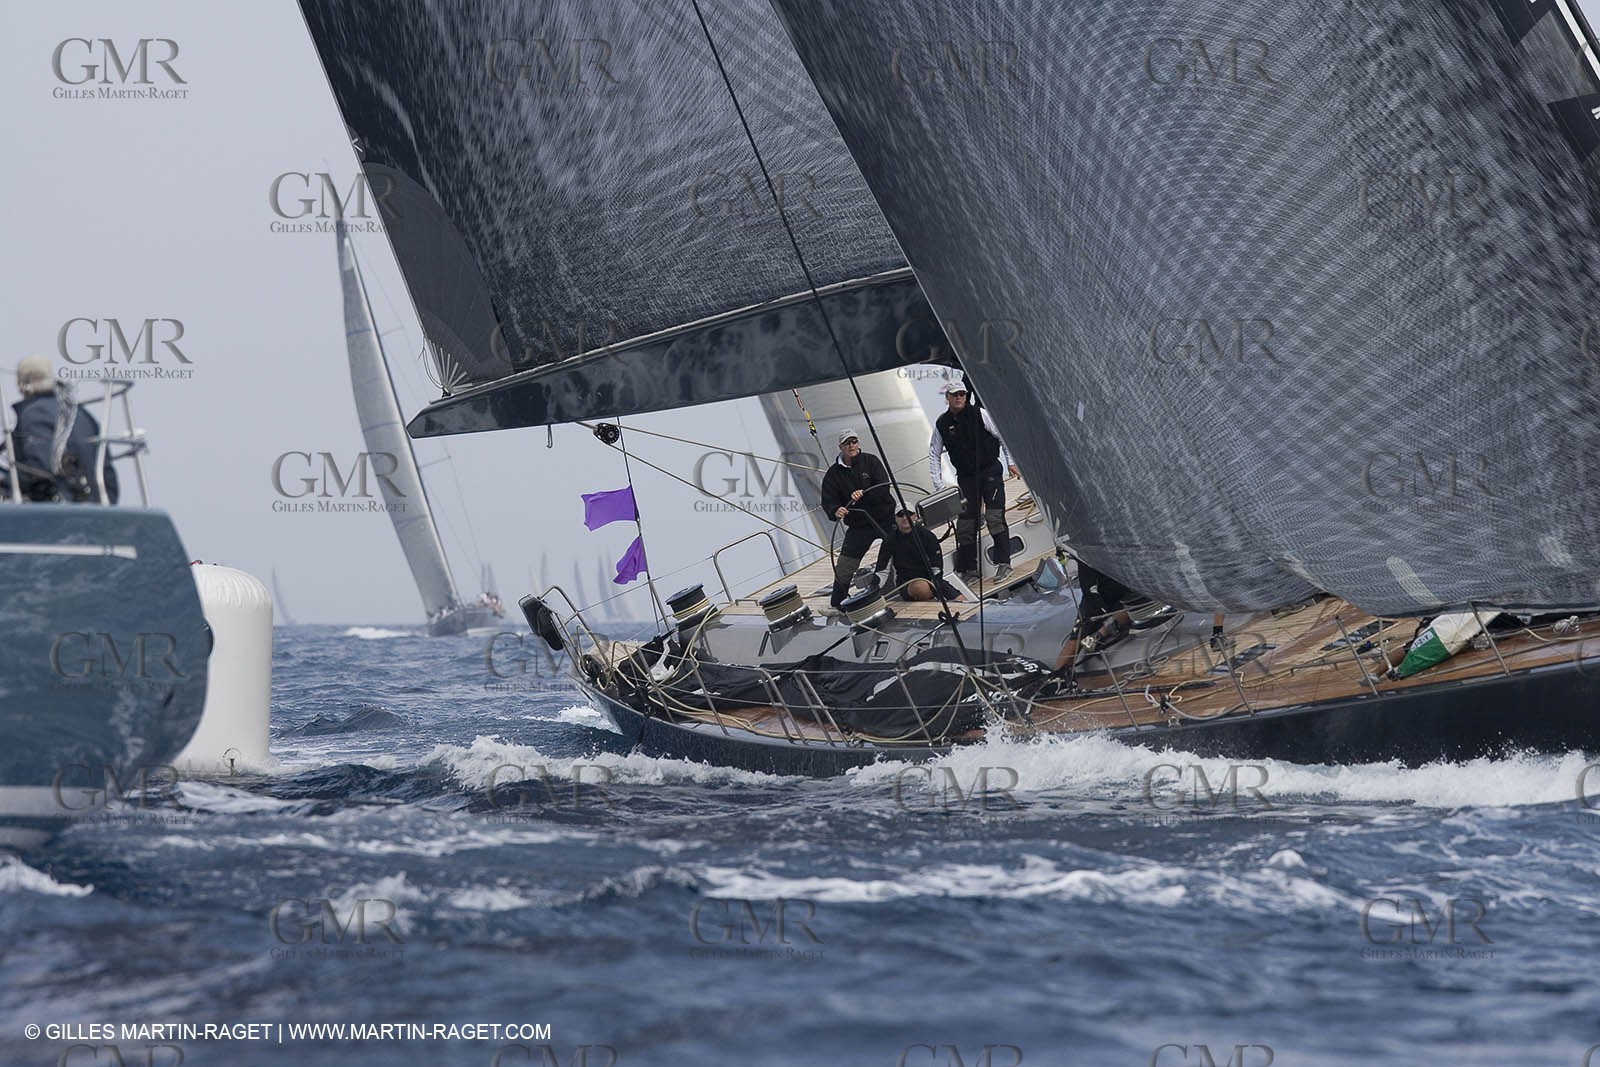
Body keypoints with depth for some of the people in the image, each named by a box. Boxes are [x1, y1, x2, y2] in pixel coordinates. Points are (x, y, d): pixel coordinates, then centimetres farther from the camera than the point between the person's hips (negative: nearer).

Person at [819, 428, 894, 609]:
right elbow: (828, 501, -8)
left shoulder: (870, 461, -4)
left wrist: (863, 494, -31)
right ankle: (836, 605, 5)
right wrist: (835, 511, -31)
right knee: (843, 567, -6)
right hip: (858, 525, 1)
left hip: (885, 518, 0)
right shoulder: (834, 473, -1)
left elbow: (883, 487, -14)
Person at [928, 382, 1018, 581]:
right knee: (965, 521, 1)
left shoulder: (979, 414, -8)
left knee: (995, 517, -13)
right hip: (965, 476, 3)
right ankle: (968, 569, 9)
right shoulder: (942, 424, 0)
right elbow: (934, 455, 7)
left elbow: (1003, 436, 1)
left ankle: (1003, 562, -10)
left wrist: (1010, 463, -1)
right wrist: (938, 485, 1)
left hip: (990, 471, -3)